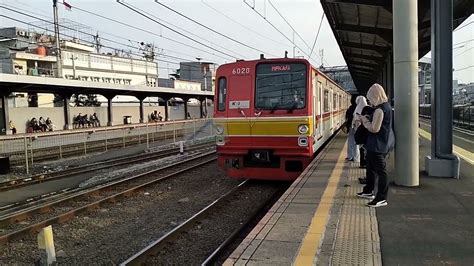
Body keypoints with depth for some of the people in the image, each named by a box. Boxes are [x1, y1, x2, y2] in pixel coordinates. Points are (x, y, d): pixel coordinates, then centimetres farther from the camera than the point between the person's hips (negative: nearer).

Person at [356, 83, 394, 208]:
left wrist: (365, 121, -8)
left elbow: (374, 128, -23)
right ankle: (368, 191, 36)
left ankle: (382, 199, 3)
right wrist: (367, 120, 9)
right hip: (384, 142, 11)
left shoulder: (380, 109, -21)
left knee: (380, 170, -4)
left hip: (378, 144, -11)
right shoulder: (386, 105, 10)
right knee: (371, 166, 22)